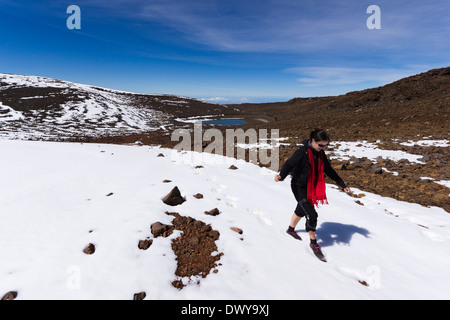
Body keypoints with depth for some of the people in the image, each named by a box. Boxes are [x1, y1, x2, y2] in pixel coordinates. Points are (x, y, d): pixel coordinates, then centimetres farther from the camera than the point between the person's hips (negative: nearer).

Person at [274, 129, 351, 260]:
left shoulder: (320, 153, 1)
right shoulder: (302, 152, -21)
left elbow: (329, 170, 11)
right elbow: (290, 163, -31)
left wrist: (342, 185, 14)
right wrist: (281, 176, -52)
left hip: (311, 187, 8)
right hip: (299, 187, -7)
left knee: (302, 210, 23)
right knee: (311, 214, -10)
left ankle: (291, 229, 48)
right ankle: (313, 242, 10)